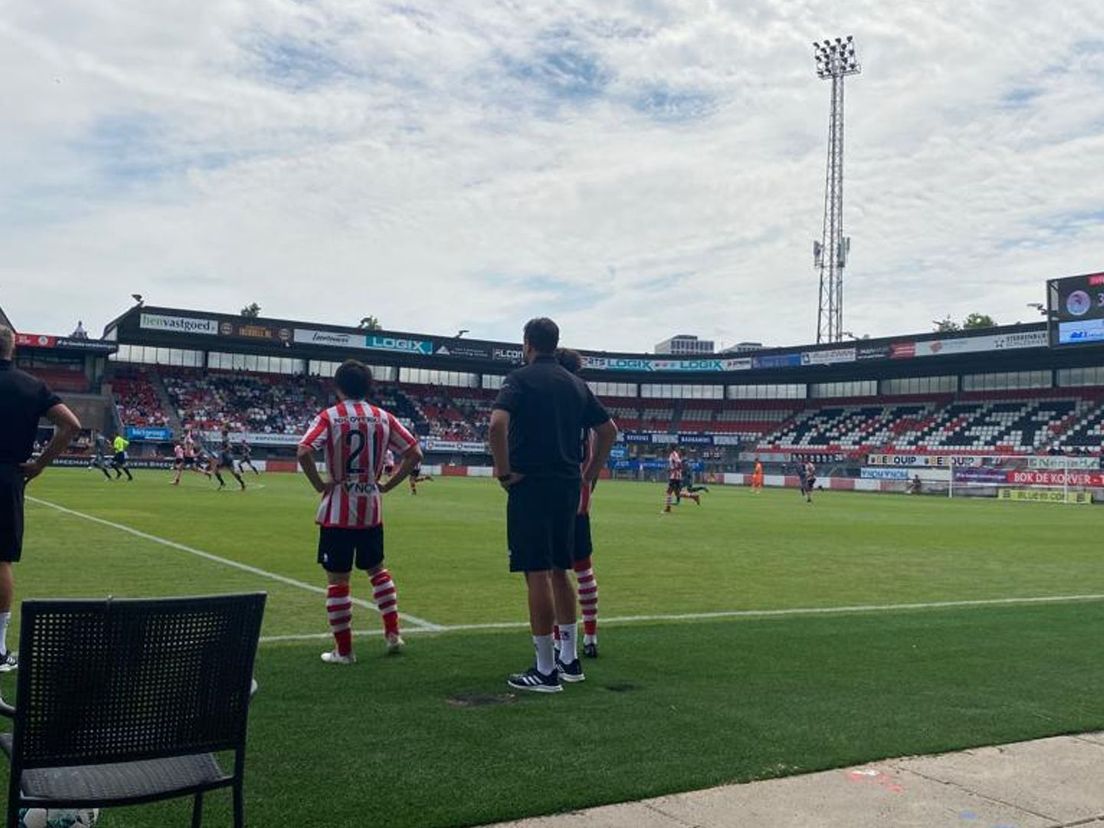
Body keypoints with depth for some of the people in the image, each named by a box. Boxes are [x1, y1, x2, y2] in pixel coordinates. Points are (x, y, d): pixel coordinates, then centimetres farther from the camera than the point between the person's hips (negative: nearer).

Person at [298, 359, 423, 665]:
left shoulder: (330, 417, -8)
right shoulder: (383, 418, 3)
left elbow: (303, 453, -22)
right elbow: (415, 454, 2)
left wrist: (320, 485, -10)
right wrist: (388, 485, 7)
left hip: (337, 512, -4)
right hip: (371, 509, 4)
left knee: (337, 579, 5)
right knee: (376, 568, 22)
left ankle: (343, 650, 10)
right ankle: (393, 633, 19)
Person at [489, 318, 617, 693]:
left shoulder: (520, 379, -6)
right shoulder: (576, 384, 13)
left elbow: (497, 425, -23)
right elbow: (608, 429, 17)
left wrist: (504, 472, -13)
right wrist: (590, 473, 20)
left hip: (531, 485, -6)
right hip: (568, 487, 7)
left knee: (537, 575, -3)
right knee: (559, 572, 17)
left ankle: (546, 671, 1)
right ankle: (569, 659, 23)